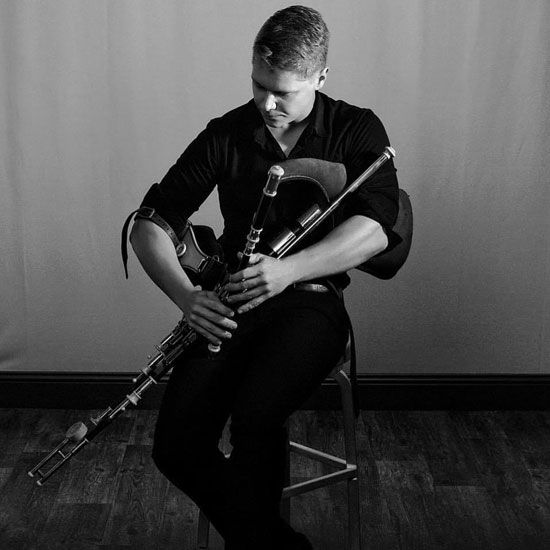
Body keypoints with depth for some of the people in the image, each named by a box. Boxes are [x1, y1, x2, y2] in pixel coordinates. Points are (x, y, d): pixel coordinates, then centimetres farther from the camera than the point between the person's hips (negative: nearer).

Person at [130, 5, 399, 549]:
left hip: (311, 301, -2)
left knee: (255, 416, -31)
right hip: (230, 305, 3)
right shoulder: (225, 135, 7)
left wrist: (288, 269, -30)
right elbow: (150, 223, 2)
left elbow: (375, 228, -14)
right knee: (175, 446, -18)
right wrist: (186, 295, -18)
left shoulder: (357, 131, 2)